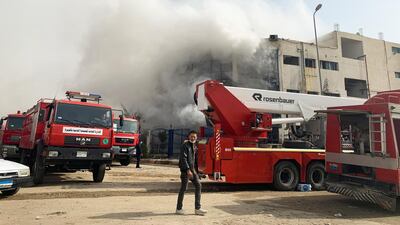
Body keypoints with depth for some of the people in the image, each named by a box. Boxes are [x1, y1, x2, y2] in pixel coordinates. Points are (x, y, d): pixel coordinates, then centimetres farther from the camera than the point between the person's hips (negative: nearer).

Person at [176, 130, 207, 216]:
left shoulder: (195, 146, 14)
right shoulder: (185, 145, -11)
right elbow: (183, 158, -19)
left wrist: (196, 169, 15)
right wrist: (188, 170, -24)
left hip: (193, 169, 8)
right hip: (185, 170, -8)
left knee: (198, 185, 4)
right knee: (184, 188, -1)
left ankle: (197, 208, 10)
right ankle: (179, 208, 14)